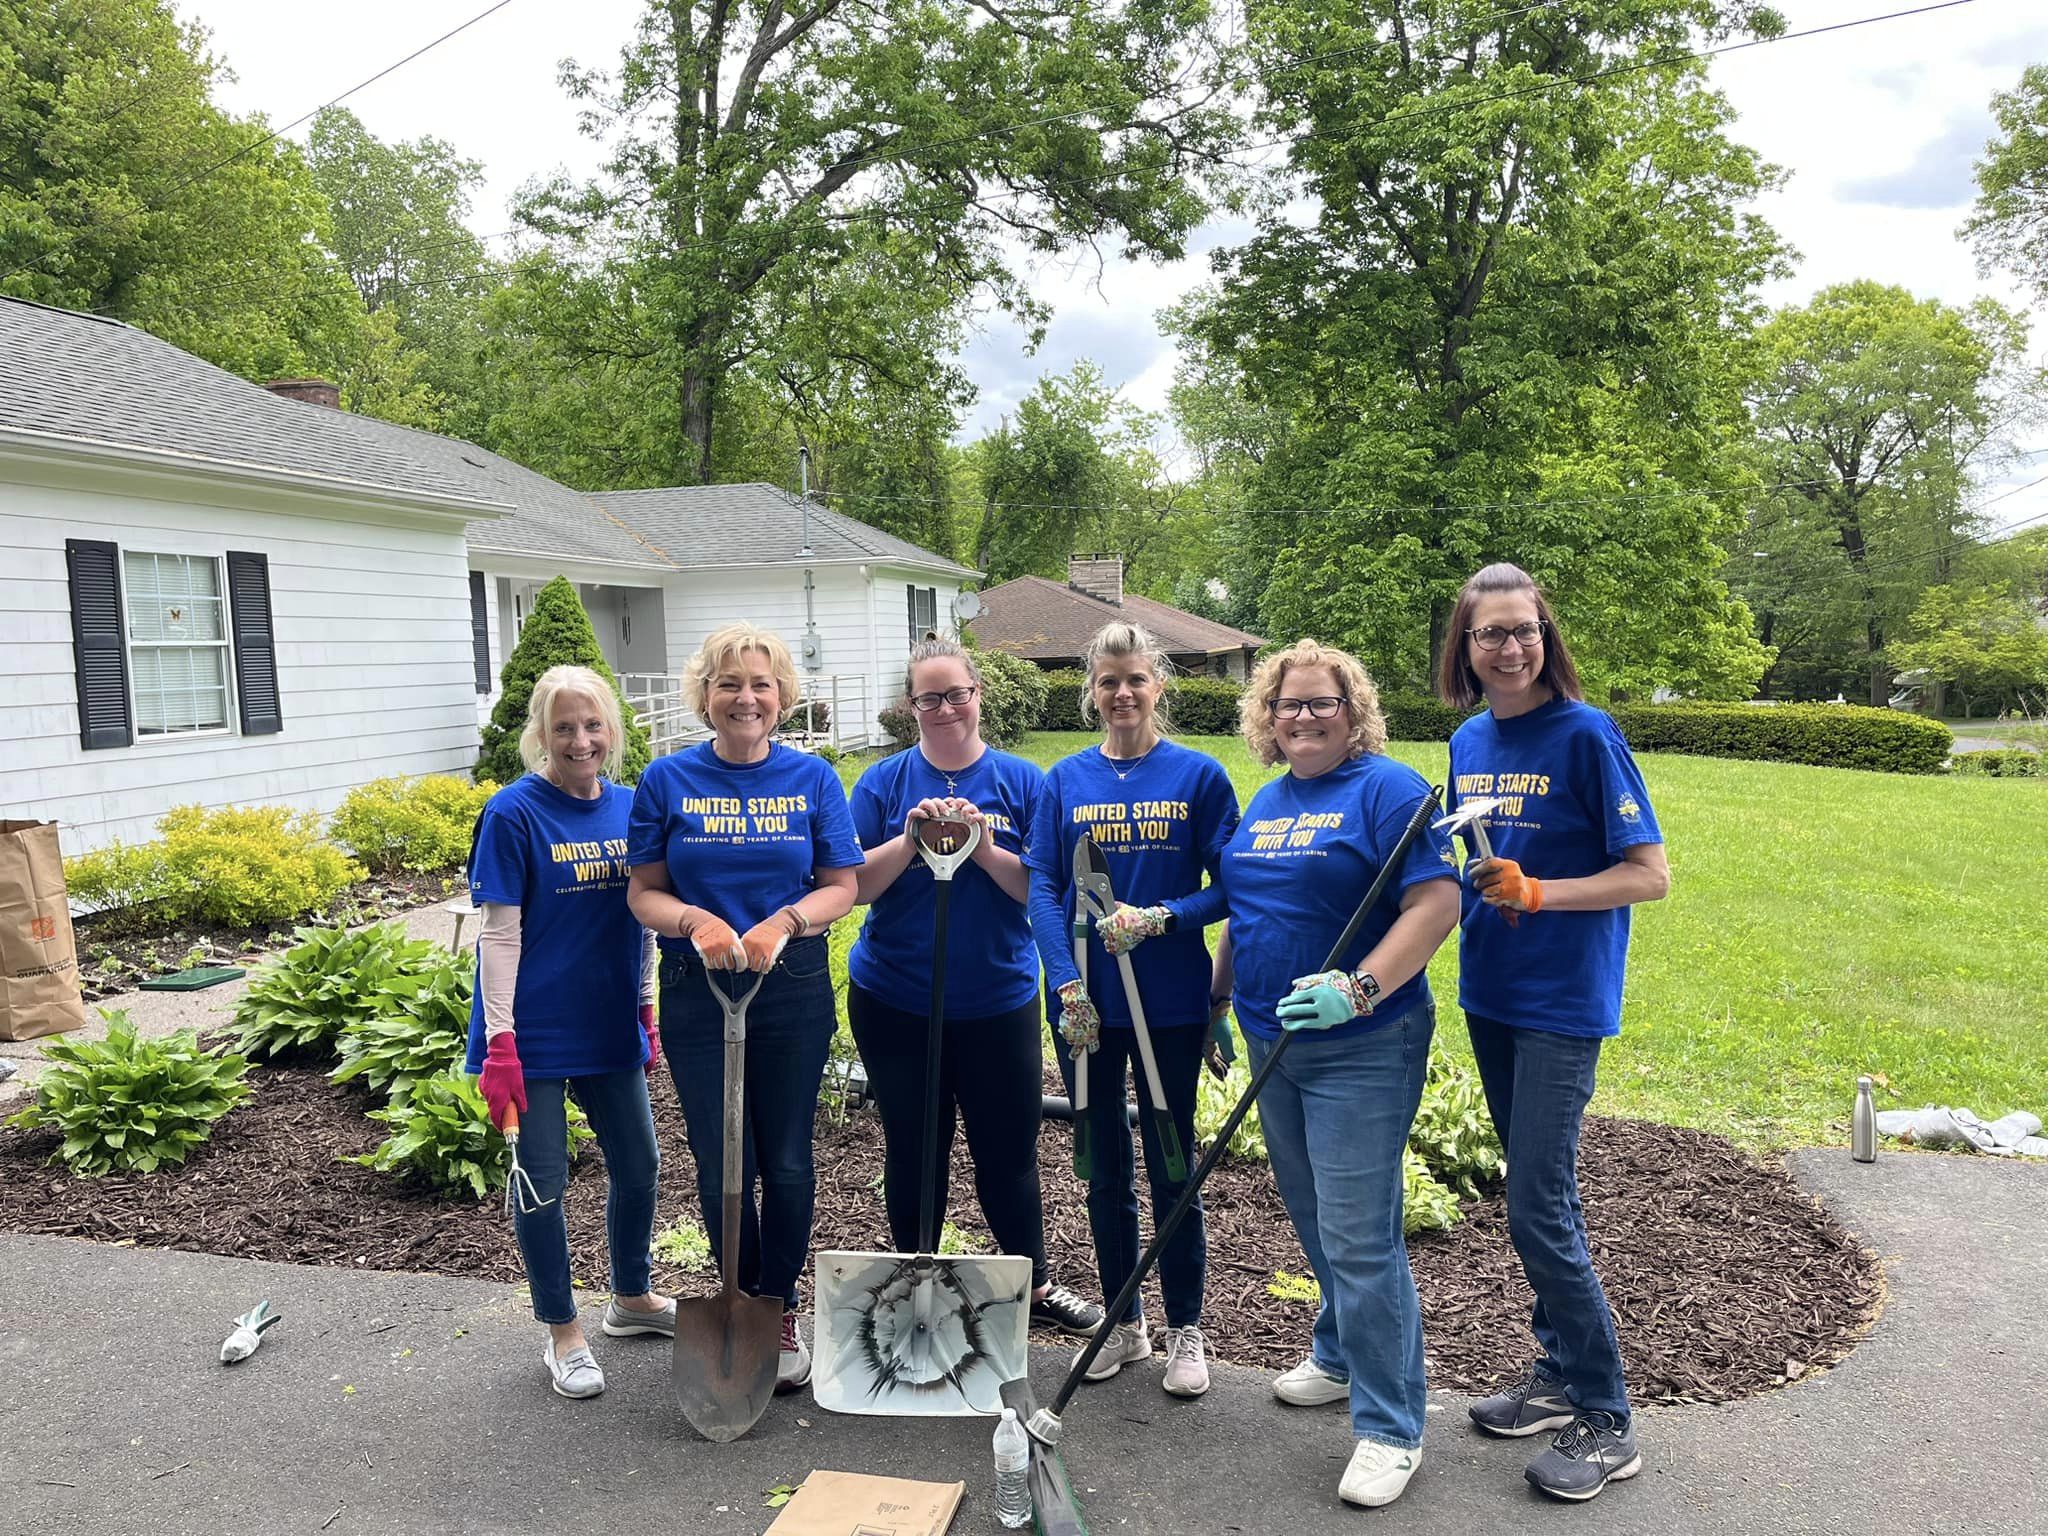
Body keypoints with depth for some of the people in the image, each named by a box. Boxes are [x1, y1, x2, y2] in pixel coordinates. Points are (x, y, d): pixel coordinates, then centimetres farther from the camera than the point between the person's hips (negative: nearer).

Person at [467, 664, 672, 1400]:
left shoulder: (629, 809, 2)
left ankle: (631, 1298, 39)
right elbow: (499, 933, -14)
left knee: (638, 1166, 16)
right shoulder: (514, 814, -12)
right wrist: (498, 1041, -17)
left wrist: (647, 1015, 12)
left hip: (610, 1029, 6)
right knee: (542, 1182, 6)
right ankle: (563, 1333, 25)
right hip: (537, 1034, -5)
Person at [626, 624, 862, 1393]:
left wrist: (783, 922, -19)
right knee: (721, 1163, 9)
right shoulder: (668, 779, -1)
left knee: (786, 1161, 9)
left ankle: (781, 1311, 29)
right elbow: (645, 893, 0)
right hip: (697, 993, 0)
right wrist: (696, 922, -20)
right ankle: (743, 1308, 31)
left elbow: (842, 886, 0)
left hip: (793, 992, 0)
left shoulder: (811, 777, 0)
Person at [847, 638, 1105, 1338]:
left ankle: (1034, 1287, 31)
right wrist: (908, 840, -20)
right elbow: (854, 885, -5)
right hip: (894, 1004, 0)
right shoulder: (885, 782, 0)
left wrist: (986, 852, -20)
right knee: (913, 1149, 12)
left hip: (998, 1001, 0)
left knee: (1009, 1149, 10)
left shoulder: (1021, 780, -1)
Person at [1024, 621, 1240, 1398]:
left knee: (1170, 1165, 8)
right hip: (1086, 1005, 2)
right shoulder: (1065, 780, 2)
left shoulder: (1199, 776, -3)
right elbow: (1042, 888, -2)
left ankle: (1185, 1331, 25)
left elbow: (1229, 889, -4)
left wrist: (1158, 918, -20)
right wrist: (1068, 988, -12)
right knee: (1105, 1167, 13)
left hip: (1171, 1003, -2)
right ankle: (1124, 1322, 31)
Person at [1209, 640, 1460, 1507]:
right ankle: (1340, 1356, 39)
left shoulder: (1387, 789, -11)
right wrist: (1218, 999, 19)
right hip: (1274, 1043, 7)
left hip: (1362, 1049, -7)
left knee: (1357, 1235, -6)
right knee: (1314, 1220, 19)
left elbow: (1437, 902, -20)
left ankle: (1390, 1427, 8)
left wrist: (1360, 989, -30)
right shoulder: (1266, 802, 12)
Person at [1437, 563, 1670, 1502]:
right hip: (1489, 994, 7)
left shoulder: (1585, 735, -13)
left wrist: (1534, 892, -25)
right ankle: (1559, 1373, 31)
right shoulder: (1468, 742, 7)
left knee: (1539, 1212, -5)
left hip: (1563, 1003, -7)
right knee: (1537, 1198, 16)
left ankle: (1605, 1424, 11)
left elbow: (1649, 875, -14)